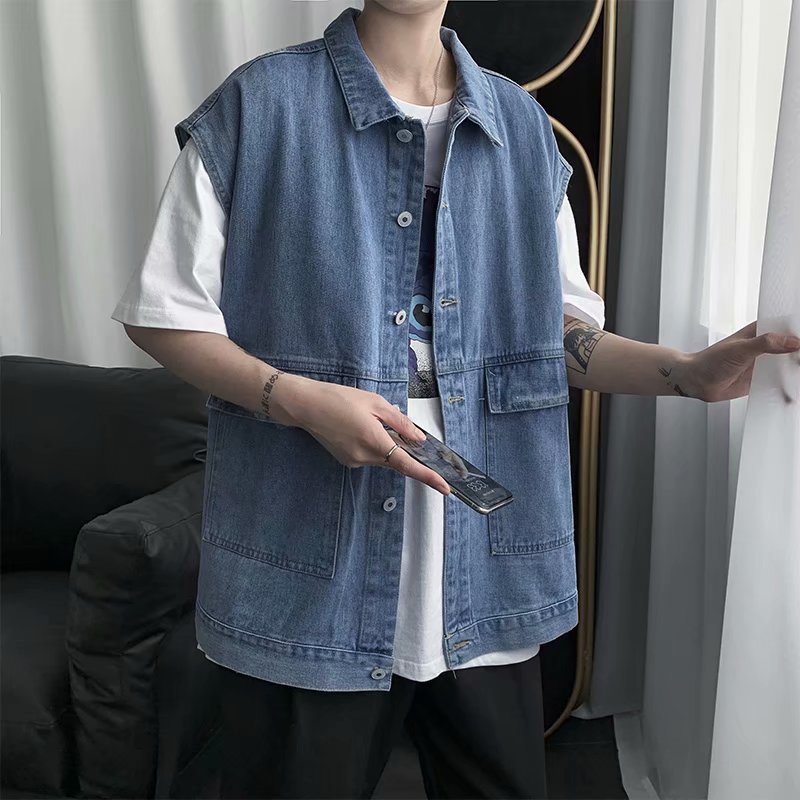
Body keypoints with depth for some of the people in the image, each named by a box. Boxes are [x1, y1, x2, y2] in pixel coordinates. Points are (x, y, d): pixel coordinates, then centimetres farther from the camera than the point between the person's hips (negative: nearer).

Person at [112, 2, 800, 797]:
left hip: (490, 562, 4)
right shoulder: (258, 105, -4)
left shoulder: (523, 127, 8)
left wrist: (689, 371, -4)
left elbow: (560, 330, 12)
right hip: (309, 569, -3)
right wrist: (297, 398, -18)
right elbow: (163, 311, -3)